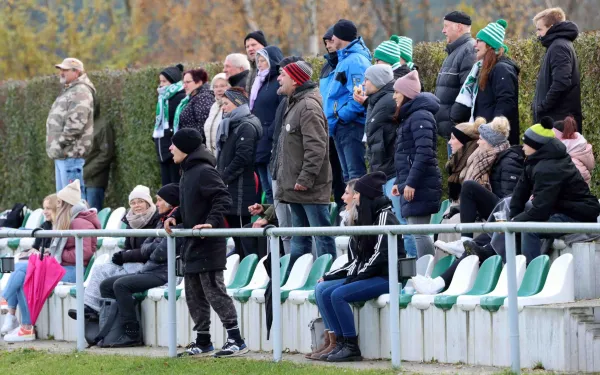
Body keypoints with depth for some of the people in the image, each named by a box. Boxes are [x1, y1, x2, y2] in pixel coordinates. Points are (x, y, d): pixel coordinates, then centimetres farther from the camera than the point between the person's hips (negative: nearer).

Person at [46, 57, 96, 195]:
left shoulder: (80, 92, -11)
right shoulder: (69, 91, 22)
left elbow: (75, 123, -22)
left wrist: (60, 143, -18)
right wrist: (55, 146, 20)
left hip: (71, 154, -11)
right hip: (62, 154, 11)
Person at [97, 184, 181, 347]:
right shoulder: (162, 220, 19)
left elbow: (161, 253, -18)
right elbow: (144, 247, 15)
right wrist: (154, 247, -5)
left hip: (163, 272, -10)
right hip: (149, 270, 10)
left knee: (121, 284, -25)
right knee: (106, 285, 2)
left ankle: (132, 334, -22)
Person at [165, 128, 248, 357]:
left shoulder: (204, 172, -16)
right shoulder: (187, 172, 15)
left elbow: (223, 199, -22)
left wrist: (211, 222, -31)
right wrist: (175, 217, 8)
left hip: (208, 244, -10)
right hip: (192, 244, 10)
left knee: (214, 291, -10)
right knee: (194, 295, 12)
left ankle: (236, 340, -7)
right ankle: (203, 342, 19)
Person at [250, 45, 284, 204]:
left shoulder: (280, 82, -7)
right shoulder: (261, 83, 21)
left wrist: (271, 133, -21)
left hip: (272, 143, -9)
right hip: (260, 144, 9)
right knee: (268, 190, 9)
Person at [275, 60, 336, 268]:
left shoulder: (309, 106, -15)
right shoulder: (294, 104, 18)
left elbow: (316, 147, -22)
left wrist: (306, 177, -24)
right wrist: (284, 177, 20)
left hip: (310, 188, -11)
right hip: (295, 186, 11)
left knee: (322, 235, -6)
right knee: (299, 237, 14)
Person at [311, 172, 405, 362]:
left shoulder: (384, 217, -8)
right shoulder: (364, 218, 18)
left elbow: (380, 255, -18)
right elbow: (356, 260, 16)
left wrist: (355, 277, -17)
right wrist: (329, 276, 7)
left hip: (385, 277, -9)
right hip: (365, 275, 9)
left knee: (338, 294, -25)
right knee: (322, 289, -6)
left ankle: (351, 347, -18)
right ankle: (336, 343, -11)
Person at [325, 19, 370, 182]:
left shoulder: (355, 60, -15)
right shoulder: (344, 59, 18)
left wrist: (341, 116, -18)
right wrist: (333, 121, 13)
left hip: (352, 125, -11)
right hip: (341, 128, 11)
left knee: (356, 175, -12)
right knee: (348, 175, 15)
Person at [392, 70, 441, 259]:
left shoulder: (420, 116, -11)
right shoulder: (409, 117, 21)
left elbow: (424, 153, -20)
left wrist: (411, 182, -22)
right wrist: (399, 182, 21)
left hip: (420, 186, -10)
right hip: (411, 185, 10)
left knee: (419, 232, -13)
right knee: (417, 232, 8)